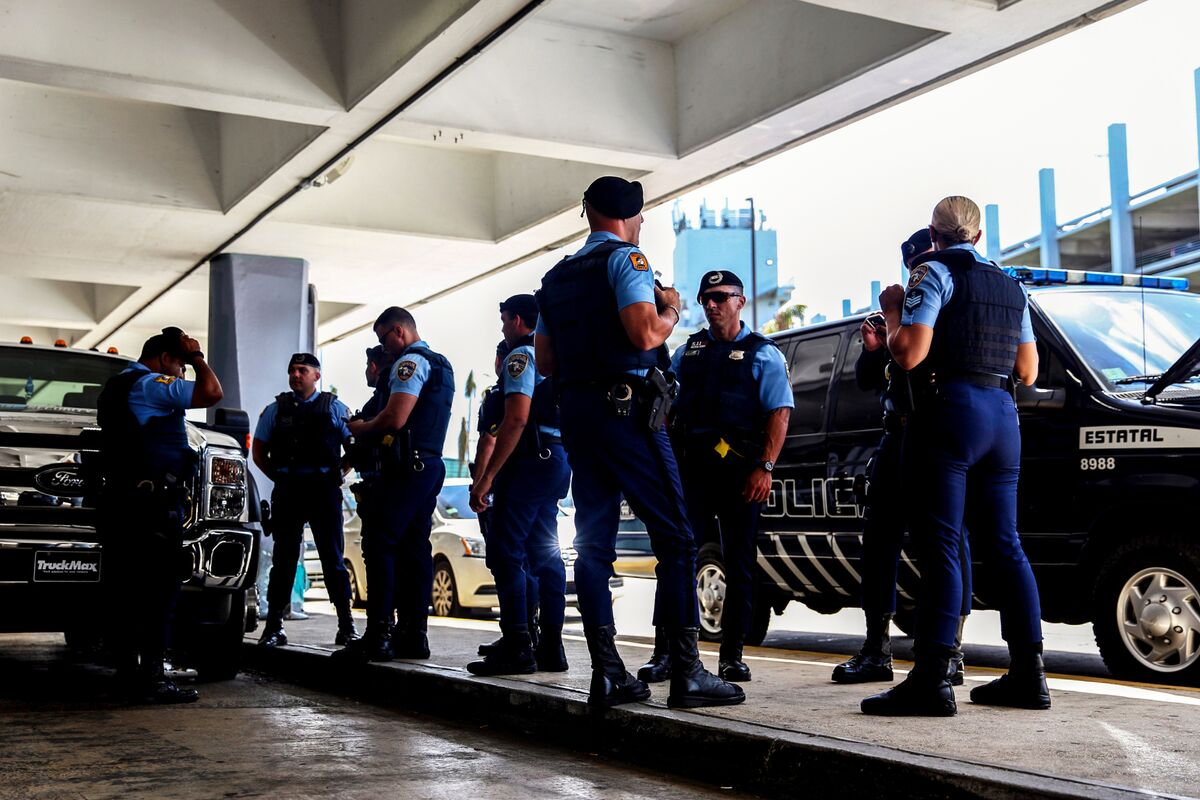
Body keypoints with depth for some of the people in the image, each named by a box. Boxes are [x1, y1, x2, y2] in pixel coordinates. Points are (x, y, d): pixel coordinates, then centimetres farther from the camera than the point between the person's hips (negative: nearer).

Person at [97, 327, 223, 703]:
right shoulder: (151, 385, -10)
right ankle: (151, 677, -11)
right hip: (153, 504, -10)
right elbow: (212, 392, -16)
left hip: (120, 503, 10)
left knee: (127, 590, 10)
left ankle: (128, 672, 14)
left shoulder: (116, 387, 22)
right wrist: (196, 356, -1)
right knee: (159, 591, -9)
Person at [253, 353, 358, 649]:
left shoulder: (334, 408, 7)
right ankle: (274, 625, 7)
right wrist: (279, 478, 7)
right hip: (287, 491, 2)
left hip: (324, 489, -1)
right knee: (284, 558, 3)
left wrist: (338, 477, 2)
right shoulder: (276, 409, 11)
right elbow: (259, 450, 16)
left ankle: (346, 625, 6)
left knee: (333, 557, 1)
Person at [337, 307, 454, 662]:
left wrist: (362, 427, -2)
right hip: (431, 464, 10)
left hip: (407, 466, -10)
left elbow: (395, 419, -19)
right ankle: (413, 635, 9)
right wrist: (371, 427, 20)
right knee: (415, 549, 9)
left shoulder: (411, 361, -9)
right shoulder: (441, 364, 22)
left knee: (382, 546, -9)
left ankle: (377, 637, -12)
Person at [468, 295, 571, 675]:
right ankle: (551, 647, 11)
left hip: (530, 461, -9)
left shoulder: (521, 356, -8)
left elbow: (517, 419, -19)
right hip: (557, 461, 9)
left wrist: (486, 478, -19)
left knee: (505, 553, -9)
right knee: (544, 555, 10)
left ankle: (516, 647, -13)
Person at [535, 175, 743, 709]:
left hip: (575, 414, 8)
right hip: (627, 409, -7)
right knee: (675, 537, -5)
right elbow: (645, 334, -17)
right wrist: (670, 309, 2)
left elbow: (544, 360, 19)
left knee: (593, 542, 5)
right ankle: (686, 671, -9)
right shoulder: (626, 259, -4)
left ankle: (607, 674, 4)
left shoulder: (556, 276, 19)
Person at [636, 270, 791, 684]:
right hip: (691, 469, 2)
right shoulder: (686, 352, 17)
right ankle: (665, 654, -6)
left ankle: (732, 656, 12)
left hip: (740, 473, -2)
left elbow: (779, 413, -3)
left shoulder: (763, 353, 6)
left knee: (739, 565, 4)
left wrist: (765, 468, -14)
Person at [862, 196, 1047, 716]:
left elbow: (909, 354, -13)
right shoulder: (1011, 287, 19)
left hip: (949, 411, -7)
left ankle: (931, 681, -14)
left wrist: (892, 313, 5)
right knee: (1003, 545, 11)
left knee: (938, 546, -10)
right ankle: (1028, 675, 12)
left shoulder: (934, 273, -2)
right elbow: (1028, 371, 20)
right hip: (1002, 418, 7)